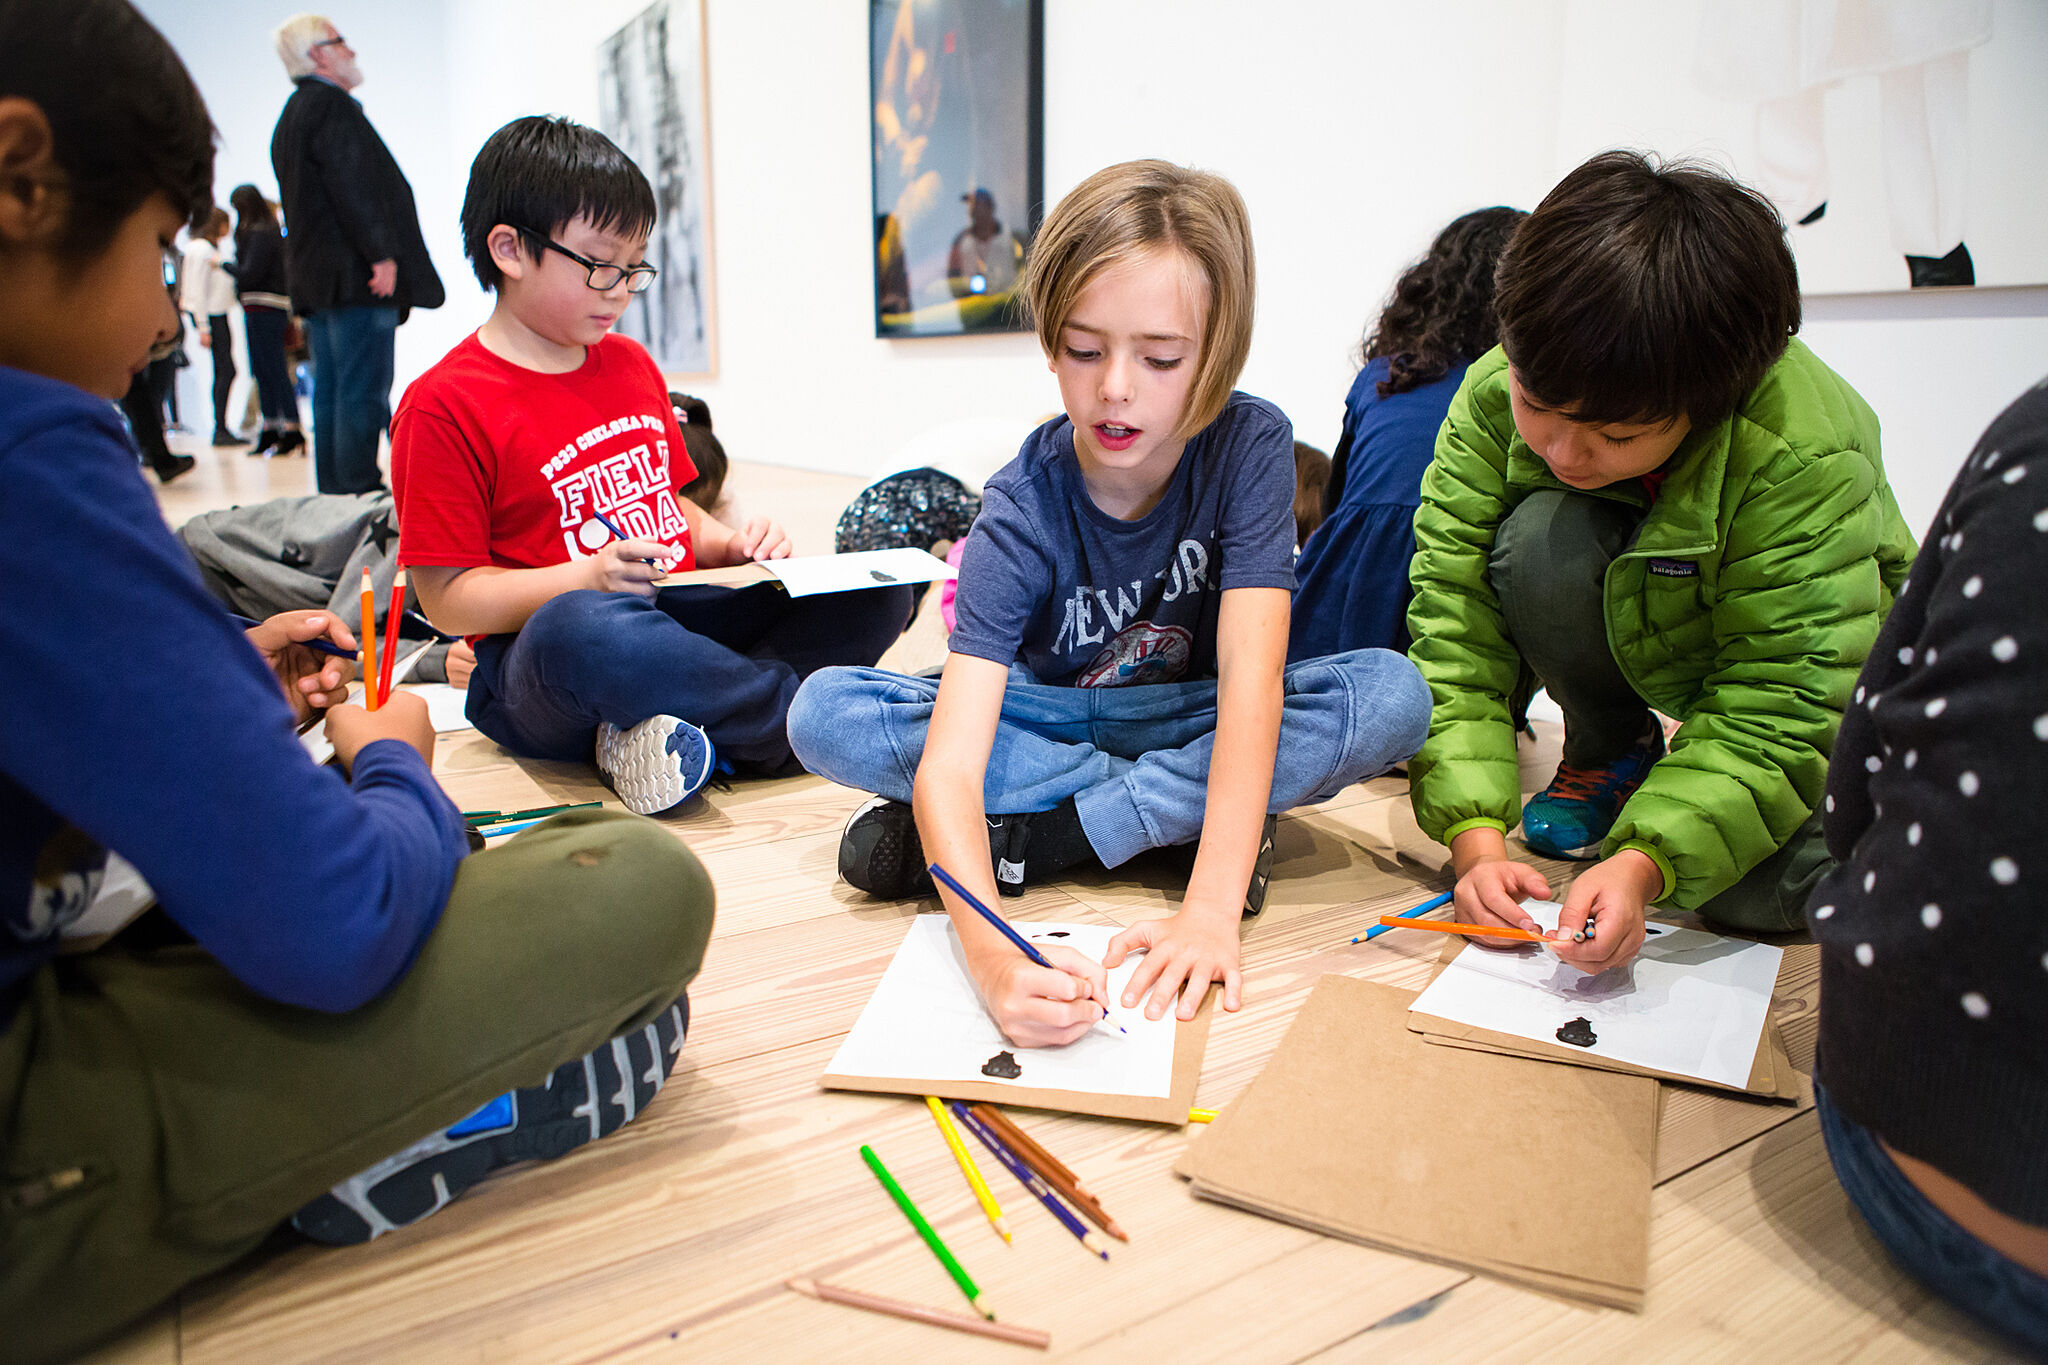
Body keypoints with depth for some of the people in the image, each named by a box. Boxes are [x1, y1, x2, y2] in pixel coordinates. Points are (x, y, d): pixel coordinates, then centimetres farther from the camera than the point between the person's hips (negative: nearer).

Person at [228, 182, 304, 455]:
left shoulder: (259, 233, -12)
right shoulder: (271, 231, 15)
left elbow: (250, 274, -16)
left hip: (263, 308, -9)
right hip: (262, 309, 9)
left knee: (274, 370, -8)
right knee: (262, 371, 11)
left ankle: (293, 430, -7)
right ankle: (270, 430, 14)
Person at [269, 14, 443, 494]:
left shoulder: (291, 117, 25)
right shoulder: (330, 103, -7)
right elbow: (353, 183, -18)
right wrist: (382, 253, -20)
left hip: (315, 275, 10)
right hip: (356, 274, -10)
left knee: (331, 392, 10)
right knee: (364, 392, -11)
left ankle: (333, 492, 13)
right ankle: (360, 491, -12)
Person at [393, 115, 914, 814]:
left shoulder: (631, 363, 16)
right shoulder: (442, 405, -6)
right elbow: (447, 598, -8)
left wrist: (730, 542, 1)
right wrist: (589, 577, -23)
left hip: (681, 616, 7)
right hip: (535, 661, -6)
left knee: (875, 591, -10)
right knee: (581, 629, -43)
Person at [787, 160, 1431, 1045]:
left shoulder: (1249, 447, -21)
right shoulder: (1023, 510, -25)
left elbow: (1250, 683, -31)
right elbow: (949, 762, -35)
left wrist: (1211, 911, -44)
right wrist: (991, 956, -53)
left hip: (1193, 718, 1)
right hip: (1052, 719, 0)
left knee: (1393, 695, -28)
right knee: (825, 716, -25)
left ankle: (1025, 836, -25)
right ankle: (1181, 816, -21)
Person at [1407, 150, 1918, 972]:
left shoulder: (1807, 453, -34)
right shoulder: (1495, 396, -26)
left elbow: (1778, 705, -32)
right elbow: (1454, 622, -27)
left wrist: (1646, 862, -45)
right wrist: (1474, 834, -36)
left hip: (1812, 663, -2)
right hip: (1622, 626, 3)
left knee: (1766, 890, -28)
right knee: (1540, 541, -33)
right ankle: (1613, 751, -3)